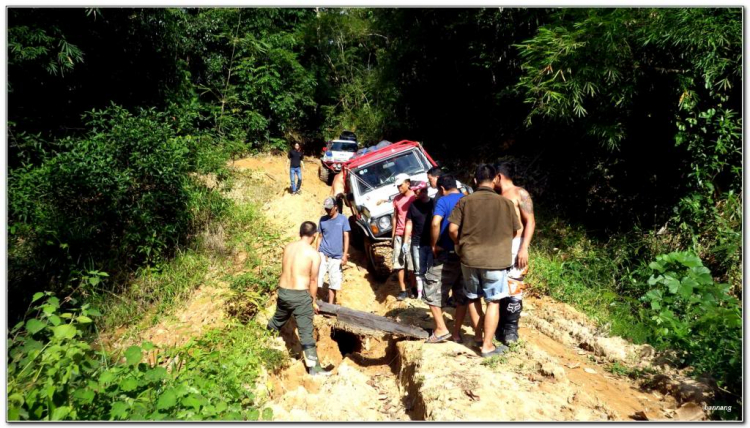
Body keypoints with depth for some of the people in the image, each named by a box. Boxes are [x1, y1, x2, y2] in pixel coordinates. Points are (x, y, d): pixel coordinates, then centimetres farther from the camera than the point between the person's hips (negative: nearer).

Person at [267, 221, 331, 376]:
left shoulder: (288, 247, 5)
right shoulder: (314, 254, -10)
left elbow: (286, 270, 12)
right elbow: (313, 280, -6)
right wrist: (313, 300, 6)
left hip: (283, 291, 5)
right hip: (300, 295, -5)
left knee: (277, 321, 30)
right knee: (306, 332, 0)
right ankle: (313, 367, 6)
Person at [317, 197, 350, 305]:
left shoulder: (343, 219, 0)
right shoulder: (322, 219, 6)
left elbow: (346, 237, -2)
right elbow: (320, 237, 11)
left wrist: (345, 254, -8)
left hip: (336, 256, -1)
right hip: (323, 254, 1)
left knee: (334, 282, 7)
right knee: (316, 277, -10)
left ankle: (330, 305, 19)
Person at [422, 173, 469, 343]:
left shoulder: (444, 201, -9)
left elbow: (435, 223, -26)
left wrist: (434, 245, -13)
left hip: (448, 255, -6)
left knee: (432, 290, 6)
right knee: (462, 295, 13)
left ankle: (441, 329, 2)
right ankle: (457, 332, 17)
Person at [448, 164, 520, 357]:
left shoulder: (465, 201, -4)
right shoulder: (505, 202, -5)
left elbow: (453, 229, -7)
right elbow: (515, 231, 5)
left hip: (469, 258, 2)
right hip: (495, 260, -2)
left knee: (473, 297, 19)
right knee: (493, 302, 8)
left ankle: (478, 336, 32)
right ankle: (487, 345, 11)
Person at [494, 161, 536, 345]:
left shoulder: (520, 194, -3)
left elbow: (530, 222, -10)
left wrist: (524, 248, -17)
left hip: (514, 246, -6)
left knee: (513, 288, -6)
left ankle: (511, 327, 2)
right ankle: (499, 326, 16)